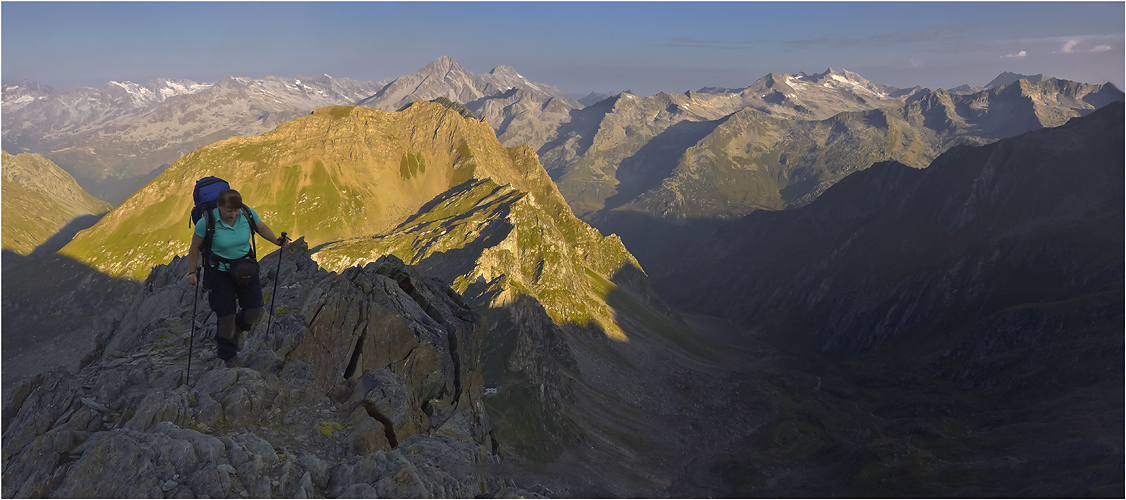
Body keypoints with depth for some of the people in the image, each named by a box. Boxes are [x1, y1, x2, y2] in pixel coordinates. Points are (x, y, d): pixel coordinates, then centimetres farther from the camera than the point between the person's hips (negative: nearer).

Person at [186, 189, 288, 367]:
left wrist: (276, 240, -7)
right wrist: (191, 272, -7)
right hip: (220, 272, -3)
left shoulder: (248, 214, -15)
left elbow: (261, 227, 7)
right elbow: (194, 247, -7)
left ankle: (235, 330, 39)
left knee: (255, 309, 4)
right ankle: (228, 355, 26)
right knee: (226, 315, 0)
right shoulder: (207, 222, -22)